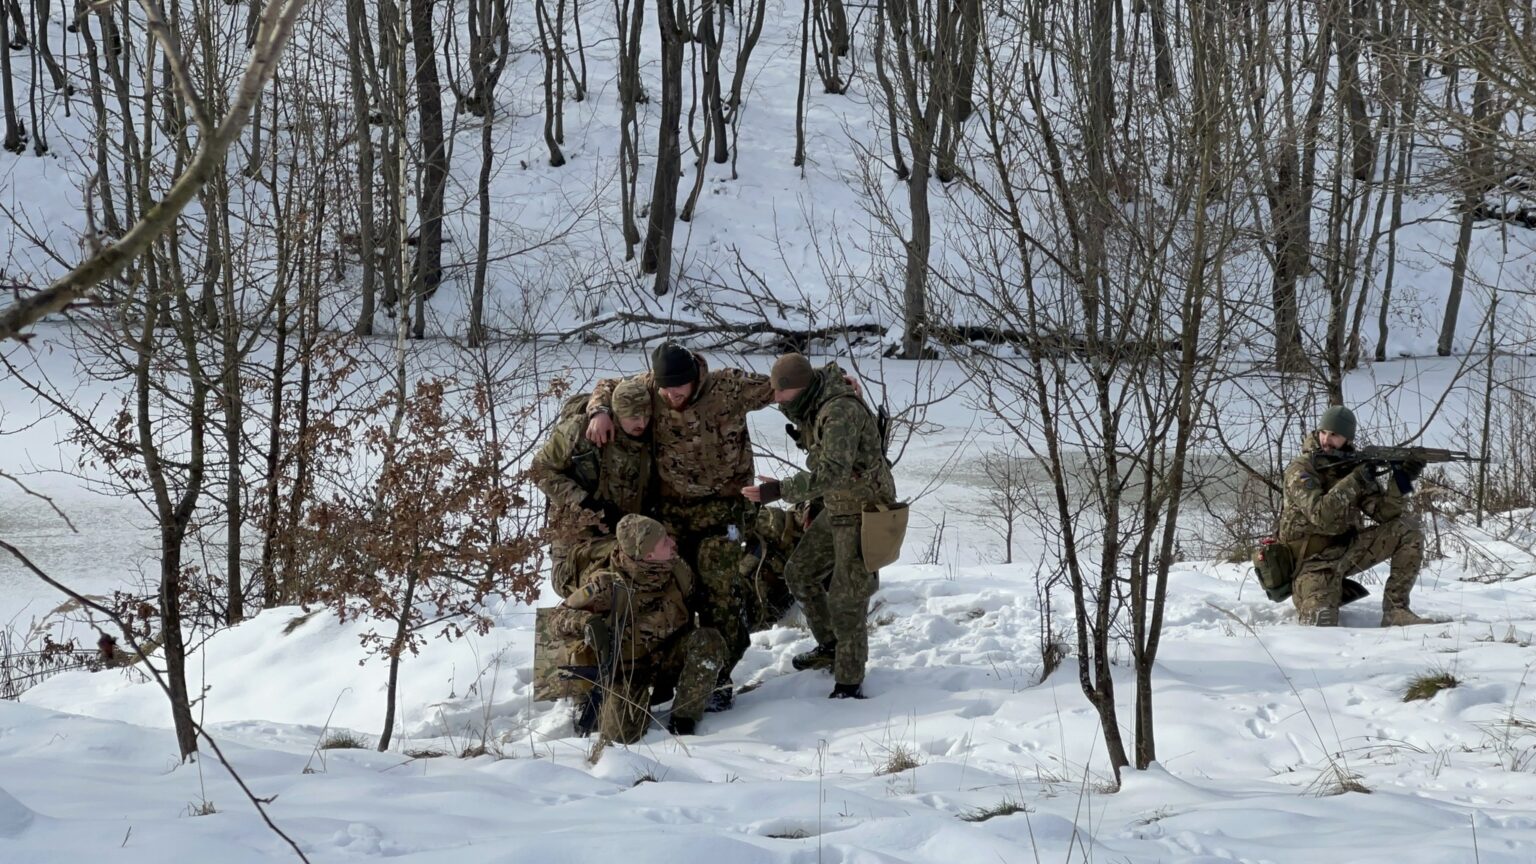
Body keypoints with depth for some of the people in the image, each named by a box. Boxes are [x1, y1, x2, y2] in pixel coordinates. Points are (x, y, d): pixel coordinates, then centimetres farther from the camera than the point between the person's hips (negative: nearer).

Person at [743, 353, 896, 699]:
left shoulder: (841, 411, -28)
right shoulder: (813, 407, 1)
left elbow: (833, 471, -41)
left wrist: (781, 490, -47)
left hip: (864, 514, -10)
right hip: (836, 510, 10)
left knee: (847, 599, -8)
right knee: (800, 573, 19)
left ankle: (850, 683, 3)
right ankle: (830, 647, 35)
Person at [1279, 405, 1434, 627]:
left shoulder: (1356, 465, 3)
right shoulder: (1300, 469, -14)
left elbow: (1383, 513, -5)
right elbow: (1321, 516, -29)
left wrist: (1401, 482, -22)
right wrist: (1355, 480, -29)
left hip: (1347, 550, 6)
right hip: (1313, 560, -6)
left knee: (1408, 529, -10)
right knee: (1321, 623, -30)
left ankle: (1396, 610, -8)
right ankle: (1310, 602, 8)